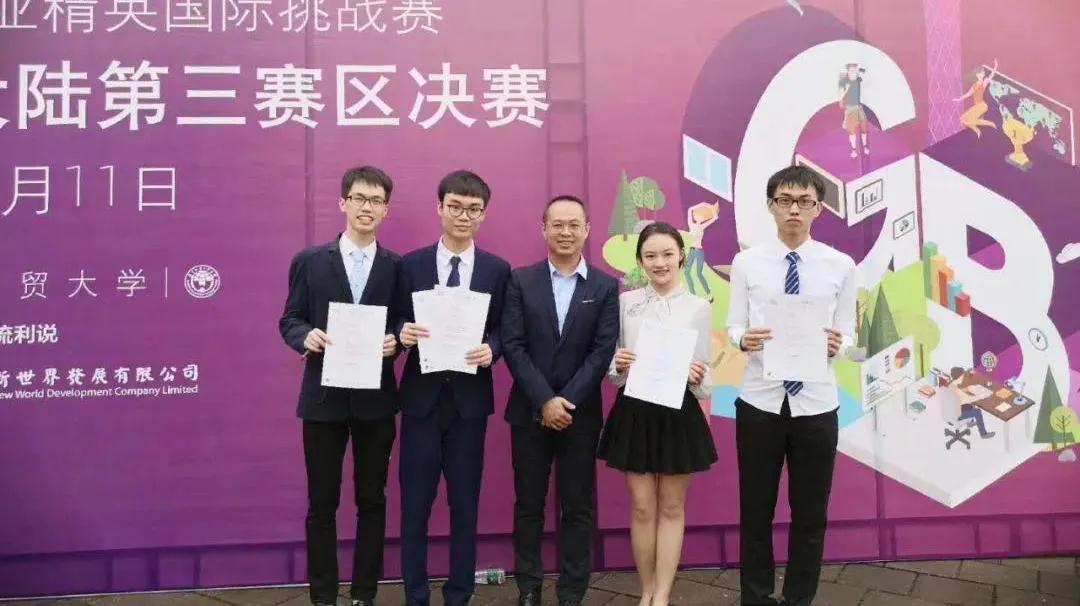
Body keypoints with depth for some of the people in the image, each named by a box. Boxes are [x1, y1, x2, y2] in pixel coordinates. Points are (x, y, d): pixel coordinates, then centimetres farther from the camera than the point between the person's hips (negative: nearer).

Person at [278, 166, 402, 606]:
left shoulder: (398, 267, 4)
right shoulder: (308, 261, 3)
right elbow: (289, 320, 4)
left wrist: (395, 342, -16)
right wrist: (306, 336, -17)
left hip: (376, 399, 1)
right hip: (324, 397, 0)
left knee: (372, 501, 10)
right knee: (322, 503, 8)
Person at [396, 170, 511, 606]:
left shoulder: (498, 270, 4)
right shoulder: (411, 264, 2)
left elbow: (503, 332, 4)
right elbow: (400, 326, 3)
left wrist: (490, 350, -16)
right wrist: (404, 335, -19)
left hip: (470, 399, 1)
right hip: (421, 397, 0)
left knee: (465, 503, 9)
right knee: (415, 502, 6)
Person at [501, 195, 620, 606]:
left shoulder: (605, 287, 3)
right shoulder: (521, 281, 2)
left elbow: (603, 350, -5)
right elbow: (512, 345, -5)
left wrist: (568, 401, -13)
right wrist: (545, 400, -14)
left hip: (581, 414, 0)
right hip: (529, 412, 0)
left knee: (578, 508, 6)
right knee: (528, 505, 9)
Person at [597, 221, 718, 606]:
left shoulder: (698, 307, 0)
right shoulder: (625, 303, 2)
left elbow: (704, 378, 1)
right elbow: (614, 370, 5)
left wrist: (697, 378, -21)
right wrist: (617, 364, -17)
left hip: (679, 412, 0)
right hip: (634, 411, 1)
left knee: (671, 507, 8)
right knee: (642, 508, 7)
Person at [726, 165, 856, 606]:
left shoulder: (841, 266, 0)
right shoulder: (746, 262, 0)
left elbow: (848, 333, 2)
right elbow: (733, 326, 1)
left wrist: (836, 345, -20)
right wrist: (744, 339, -22)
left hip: (816, 405, 1)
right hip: (759, 402, 0)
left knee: (811, 514, 12)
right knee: (755, 511, 11)